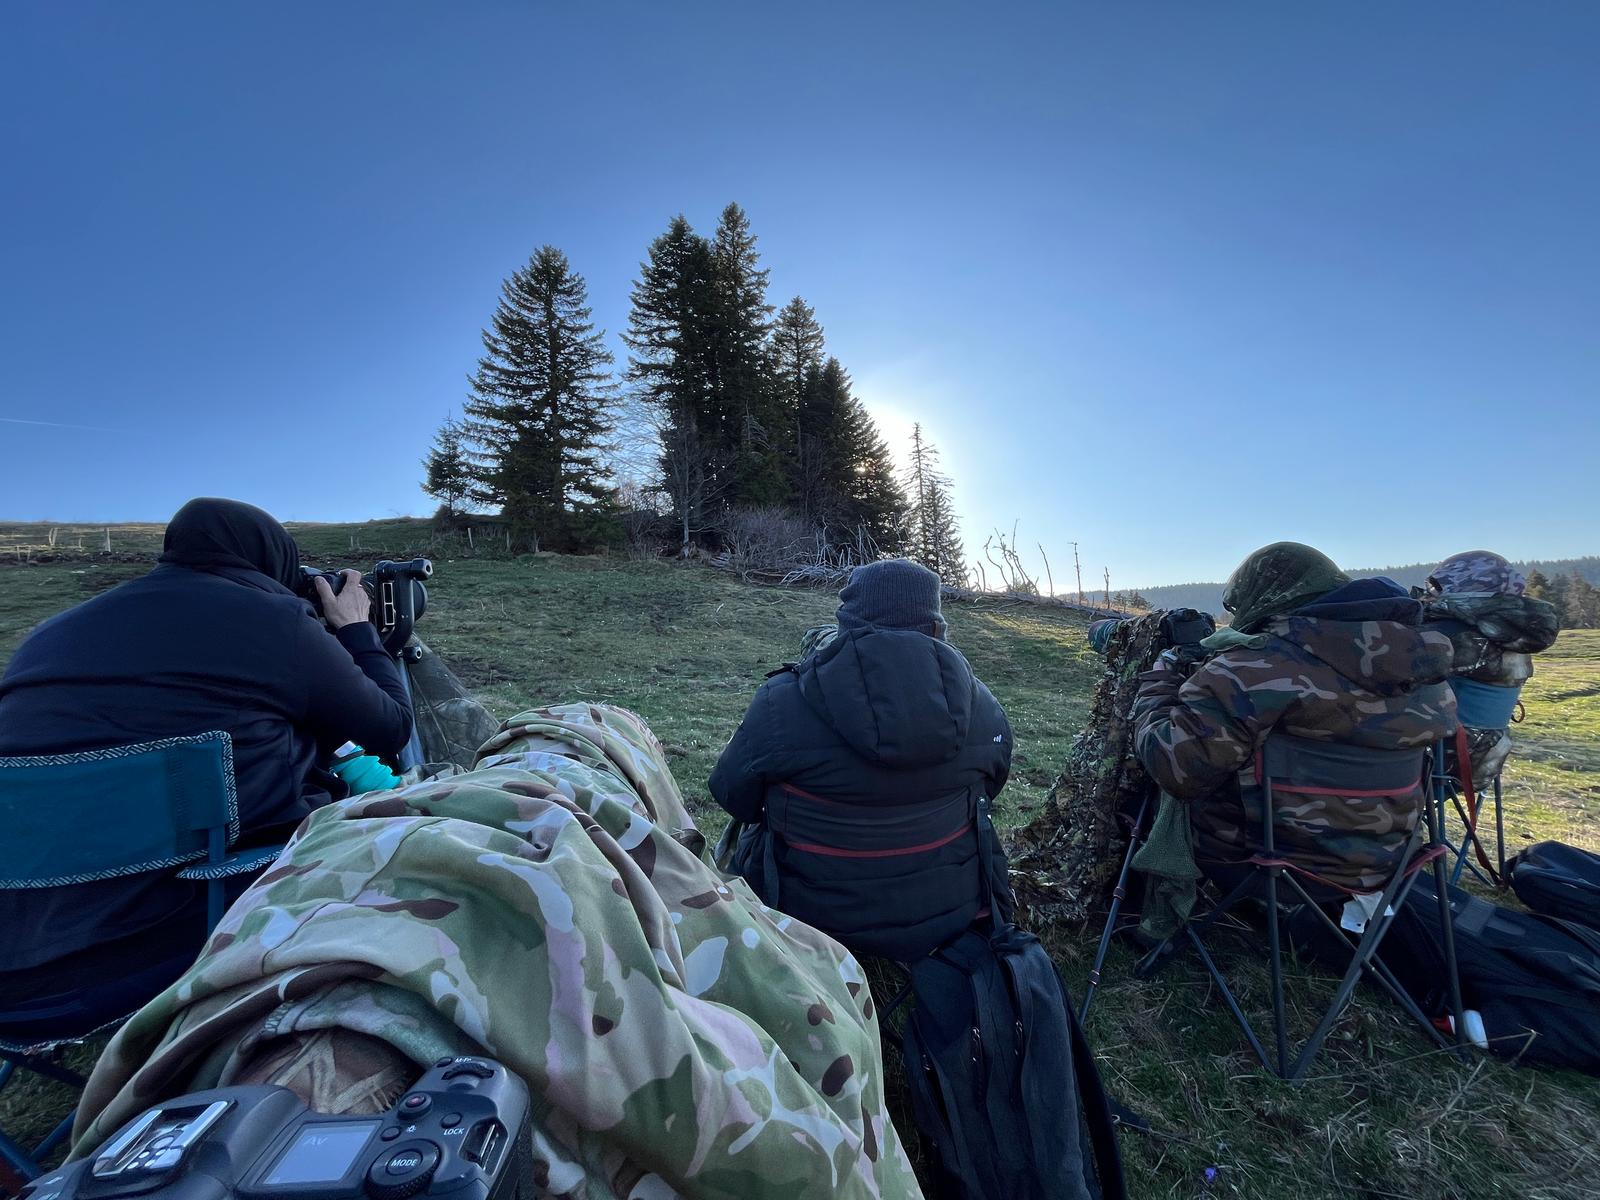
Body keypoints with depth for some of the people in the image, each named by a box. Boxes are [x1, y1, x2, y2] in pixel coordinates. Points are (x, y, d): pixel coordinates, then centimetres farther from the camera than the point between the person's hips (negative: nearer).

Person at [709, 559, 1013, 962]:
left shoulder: (780, 704, -22)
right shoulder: (984, 709, -11)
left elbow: (731, 794, -7)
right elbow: (987, 791, 6)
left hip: (816, 923, -2)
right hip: (951, 917, 3)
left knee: (746, 848, 27)